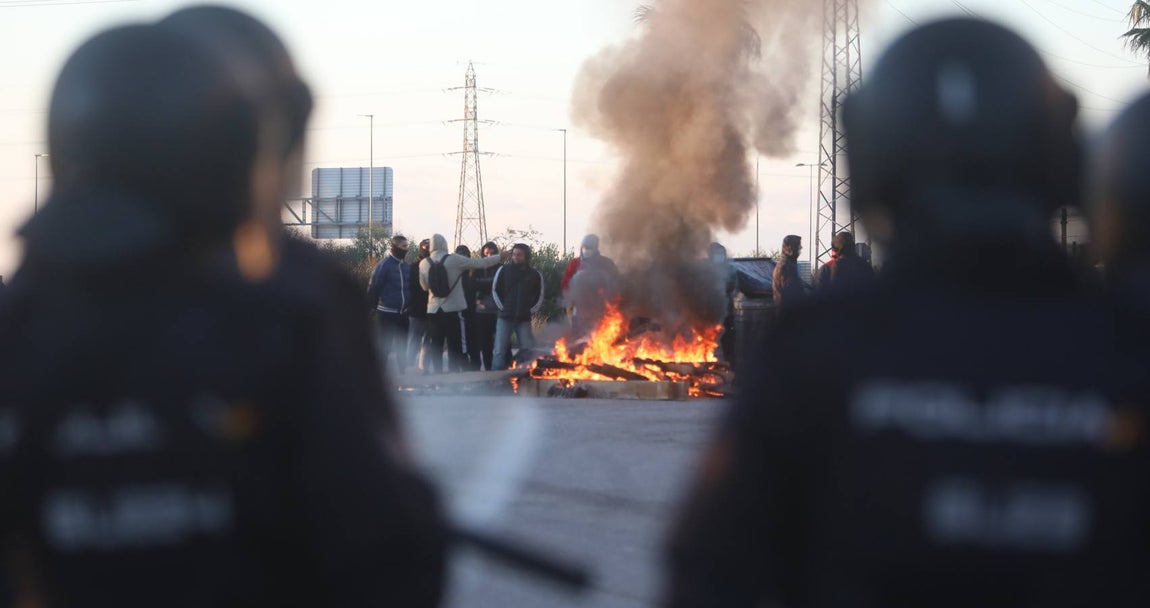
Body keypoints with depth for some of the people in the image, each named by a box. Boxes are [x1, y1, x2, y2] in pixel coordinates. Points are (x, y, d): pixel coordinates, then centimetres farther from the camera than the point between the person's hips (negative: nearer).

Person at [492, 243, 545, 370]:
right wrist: (502, 307, 0)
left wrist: (531, 310, 2)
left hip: (524, 319, 1)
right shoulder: (503, 270, 3)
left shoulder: (535, 274, 5)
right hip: (505, 317, -1)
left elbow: (539, 296, 12)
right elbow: (495, 290, 5)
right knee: (500, 351, -4)